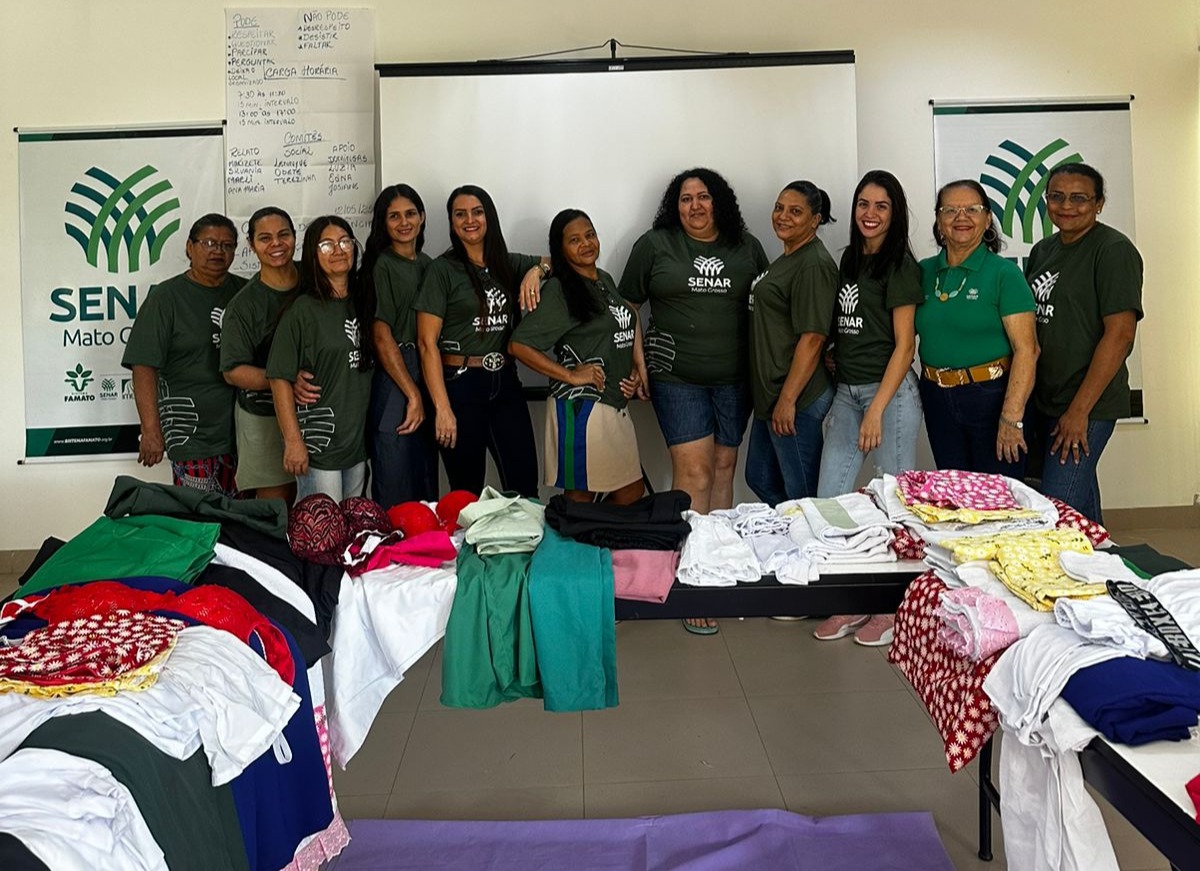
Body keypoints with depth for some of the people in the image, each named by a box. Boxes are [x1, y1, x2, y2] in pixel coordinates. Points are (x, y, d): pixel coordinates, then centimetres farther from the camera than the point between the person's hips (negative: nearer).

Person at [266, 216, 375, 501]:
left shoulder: (363, 303, 9)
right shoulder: (302, 310, -10)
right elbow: (280, 378, -13)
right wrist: (293, 440, -16)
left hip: (357, 441, 7)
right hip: (317, 443, -6)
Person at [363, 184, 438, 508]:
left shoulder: (426, 263, 13)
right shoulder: (382, 266, -8)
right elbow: (381, 336, -13)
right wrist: (413, 393, -15)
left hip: (425, 373, 7)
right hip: (392, 375, -7)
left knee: (426, 477, 14)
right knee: (395, 484, -1)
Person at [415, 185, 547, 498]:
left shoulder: (509, 264, 11)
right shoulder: (442, 270, -4)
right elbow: (427, 342, -8)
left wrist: (537, 270, -5)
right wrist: (442, 408, -15)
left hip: (505, 383, 4)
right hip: (461, 385, -4)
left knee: (525, 487, 3)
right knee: (468, 492, 4)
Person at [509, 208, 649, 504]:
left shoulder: (606, 281, 14)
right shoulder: (558, 290, -9)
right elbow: (518, 345, -14)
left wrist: (638, 364, 10)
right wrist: (570, 375, -15)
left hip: (615, 404, 8)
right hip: (581, 405, -8)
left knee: (632, 492, 12)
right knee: (582, 496, -1)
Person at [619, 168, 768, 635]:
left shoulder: (747, 247, 10)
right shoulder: (655, 244, 3)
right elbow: (626, 307, 5)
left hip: (734, 377, 3)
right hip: (676, 376, -3)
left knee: (724, 466, 8)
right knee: (693, 471, -9)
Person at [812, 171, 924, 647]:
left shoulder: (900, 265, -6)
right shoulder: (849, 259, 14)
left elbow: (904, 344, -10)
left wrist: (877, 410, -16)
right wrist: (837, 399, 10)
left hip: (889, 391, -7)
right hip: (846, 391, 7)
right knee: (828, 498, 5)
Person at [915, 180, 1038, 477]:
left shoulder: (1004, 273, -8)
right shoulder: (924, 271, 6)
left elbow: (1026, 350, -14)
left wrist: (1012, 417, -21)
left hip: (992, 396, -4)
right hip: (937, 398, 4)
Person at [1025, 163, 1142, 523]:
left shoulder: (1114, 250, -11)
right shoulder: (1042, 251, 12)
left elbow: (1120, 333, -17)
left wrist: (1079, 410, -19)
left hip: (1086, 405, -8)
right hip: (1044, 399, 8)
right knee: (1080, 493, 19)